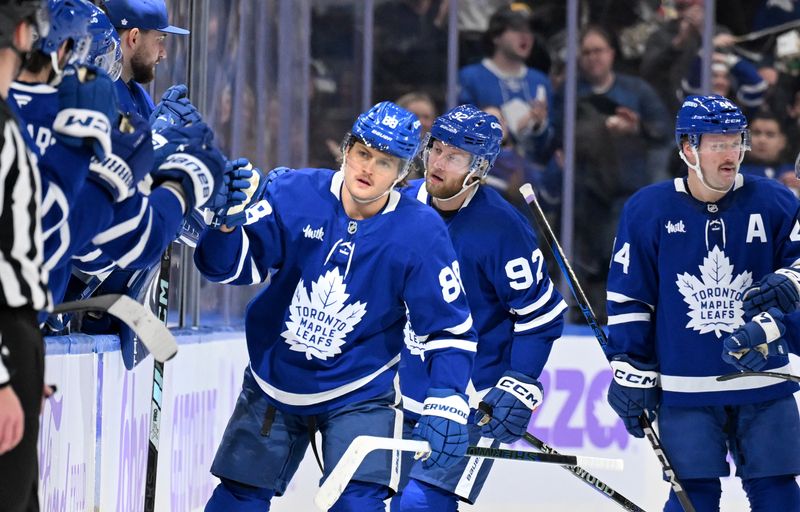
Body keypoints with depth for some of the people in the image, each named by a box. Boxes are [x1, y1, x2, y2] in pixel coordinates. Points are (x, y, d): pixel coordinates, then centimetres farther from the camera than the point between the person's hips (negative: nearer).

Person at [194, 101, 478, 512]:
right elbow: (233, 266, -15)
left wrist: (446, 408, -21)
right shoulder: (294, 194, -15)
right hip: (273, 383, 2)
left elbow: (451, 328, -11)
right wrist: (228, 223, -37)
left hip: (360, 396, -2)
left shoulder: (420, 232, -16)